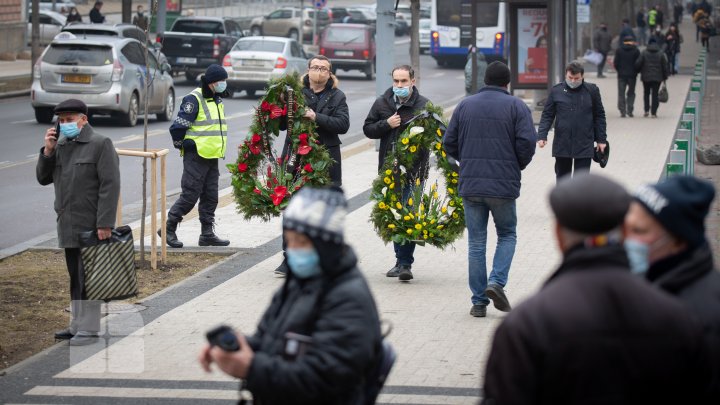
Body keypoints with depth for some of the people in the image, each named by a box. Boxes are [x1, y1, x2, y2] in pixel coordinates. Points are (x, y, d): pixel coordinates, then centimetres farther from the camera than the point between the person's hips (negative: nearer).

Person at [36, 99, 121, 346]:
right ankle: (77, 325, 19)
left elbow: (110, 185, -13)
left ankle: (89, 329, 0)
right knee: (75, 278, 13)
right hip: (68, 226, 7)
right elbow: (43, 178, 14)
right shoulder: (60, 145, 13)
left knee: (88, 279, -4)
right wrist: (48, 151, -2)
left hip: (91, 226, -7)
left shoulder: (100, 144, -8)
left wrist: (104, 223, -19)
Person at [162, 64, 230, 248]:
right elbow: (178, 127, -16)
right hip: (196, 157, -9)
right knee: (190, 196, -7)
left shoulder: (217, 100, 15)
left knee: (210, 198, 9)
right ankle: (168, 229, 4)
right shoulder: (194, 100, -14)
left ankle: (207, 234, 14)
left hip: (212, 157, 9)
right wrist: (181, 144, -5)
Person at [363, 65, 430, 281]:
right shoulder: (381, 103, 8)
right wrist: (387, 124, -6)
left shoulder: (424, 105, -1)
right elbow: (367, 129, 10)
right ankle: (401, 260, 23)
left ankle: (405, 263, -8)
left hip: (414, 168, -4)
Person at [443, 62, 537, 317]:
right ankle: (497, 281, -7)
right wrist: (519, 165, 7)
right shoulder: (515, 106, -2)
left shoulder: (465, 105, 9)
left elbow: (449, 143, 8)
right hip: (504, 185, -2)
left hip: (470, 185, 3)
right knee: (507, 235, 15)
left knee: (476, 242, 7)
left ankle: (479, 301, 7)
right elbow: (527, 141, -12)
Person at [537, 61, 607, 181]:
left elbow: (599, 116, 7)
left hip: (584, 145, -2)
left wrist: (601, 140, 4)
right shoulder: (556, 91, 1)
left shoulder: (592, 91, 1)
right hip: (562, 144, 2)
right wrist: (542, 135, -9)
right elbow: (547, 115, 4)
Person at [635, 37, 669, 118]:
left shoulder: (644, 53, -5)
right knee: (655, 94, 3)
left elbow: (637, 64, -8)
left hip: (646, 77, -1)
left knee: (646, 93, 15)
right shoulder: (661, 54, 1)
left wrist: (638, 71, 12)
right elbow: (665, 66, 3)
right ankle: (653, 112, 0)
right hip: (657, 78, 1)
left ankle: (646, 110, 5)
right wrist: (665, 77, 12)